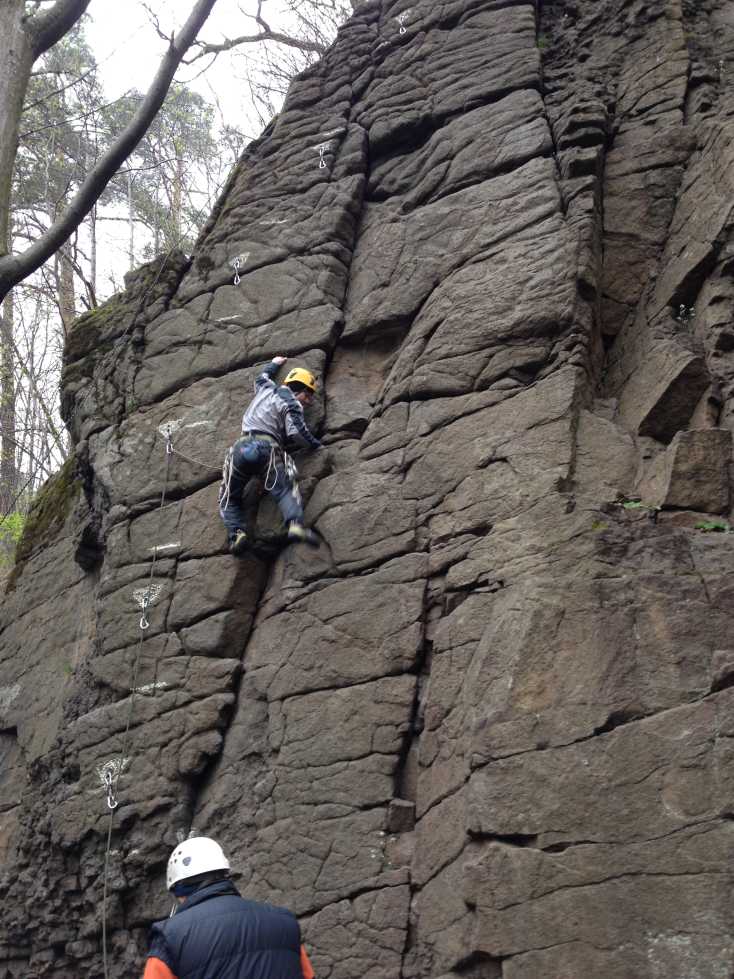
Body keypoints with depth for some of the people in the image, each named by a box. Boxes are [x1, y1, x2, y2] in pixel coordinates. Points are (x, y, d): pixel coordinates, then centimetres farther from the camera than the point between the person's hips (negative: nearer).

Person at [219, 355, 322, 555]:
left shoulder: (266, 388, 27)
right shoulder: (292, 404, 8)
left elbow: (262, 376, 51)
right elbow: (296, 433, -5)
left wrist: (274, 364, 68)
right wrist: (316, 444, 12)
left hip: (242, 446, 5)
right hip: (268, 447, -5)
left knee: (229, 498, 11)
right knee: (285, 489, -17)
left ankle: (237, 532, -14)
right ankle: (295, 524, -44)